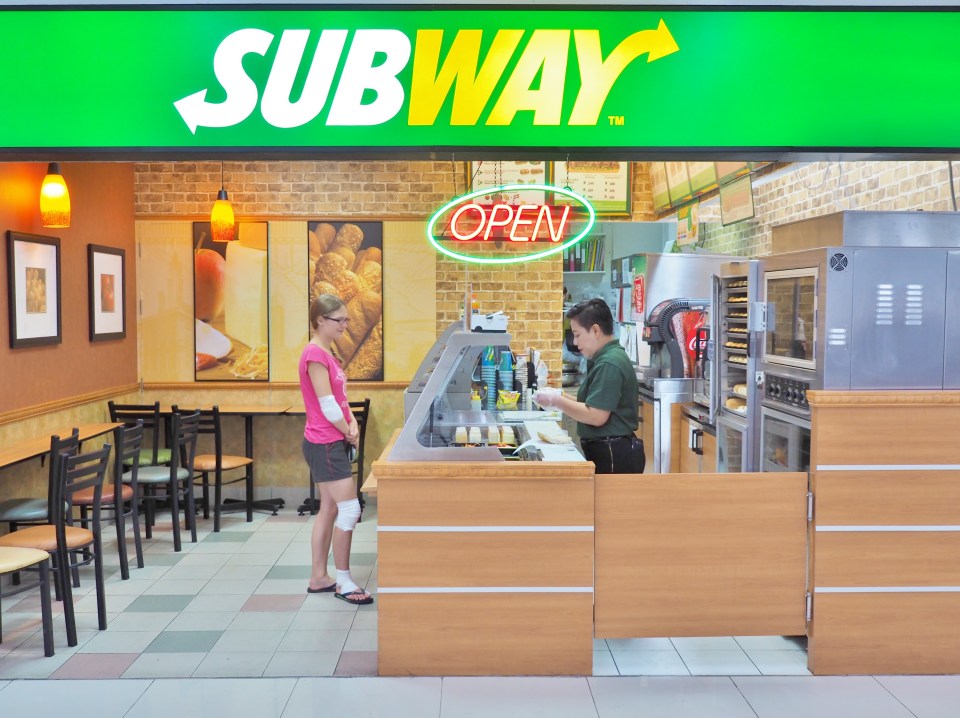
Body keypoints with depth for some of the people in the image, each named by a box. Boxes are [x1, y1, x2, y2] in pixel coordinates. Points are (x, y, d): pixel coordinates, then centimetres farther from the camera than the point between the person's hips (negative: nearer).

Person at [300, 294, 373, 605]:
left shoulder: (326, 353, 14)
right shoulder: (315, 354, -17)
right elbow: (327, 405, -19)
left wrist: (352, 422, -3)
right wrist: (349, 433, -6)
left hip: (333, 442, 10)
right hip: (324, 444, -10)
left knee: (330, 509, 13)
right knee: (350, 509, -7)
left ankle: (318, 578, 21)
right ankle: (343, 581, 2)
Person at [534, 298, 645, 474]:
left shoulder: (609, 364, -19)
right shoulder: (607, 358, 15)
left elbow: (596, 416, -24)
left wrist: (557, 401, -15)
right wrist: (561, 396, 5)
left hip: (613, 456, -11)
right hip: (609, 452, 11)